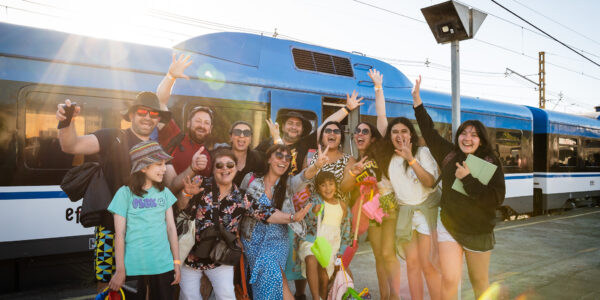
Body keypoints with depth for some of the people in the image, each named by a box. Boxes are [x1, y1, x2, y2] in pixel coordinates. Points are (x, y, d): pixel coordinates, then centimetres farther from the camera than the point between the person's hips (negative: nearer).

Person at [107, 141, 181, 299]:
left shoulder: (164, 192, 5)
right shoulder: (125, 193, -6)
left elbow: (171, 228, 6)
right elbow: (120, 234, -5)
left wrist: (176, 262, 6)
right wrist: (120, 270, -5)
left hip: (163, 265, 3)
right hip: (134, 267, -3)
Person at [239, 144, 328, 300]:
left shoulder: (288, 183, 1)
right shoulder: (250, 179, 1)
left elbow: (303, 177, -20)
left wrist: (317, 165, -42)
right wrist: (237, 235, 3)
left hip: (277, 237, 0)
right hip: (252, 238, 0)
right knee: (271, 271, -22)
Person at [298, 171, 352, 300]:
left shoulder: (343, 206, 9)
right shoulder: (315, 200, 1)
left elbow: (346, 231, 17)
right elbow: (309, 223, -11)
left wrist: (340, 252, 14)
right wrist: (314, 212, -32)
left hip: (331, 245, 3)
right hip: (312, 241, -3)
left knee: (324, 277, -7)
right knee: (311, 260, -32)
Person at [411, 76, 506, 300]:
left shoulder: (491, 163, -9)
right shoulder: (449, 155, 0)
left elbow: (496, 199, -18)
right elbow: (428, 131, 6)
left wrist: (468, 179, -22)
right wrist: (416, 97, 5)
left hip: (478, 232, -1)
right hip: (448, 227, 2)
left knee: (479, 282, 15)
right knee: (449, 281, -5)